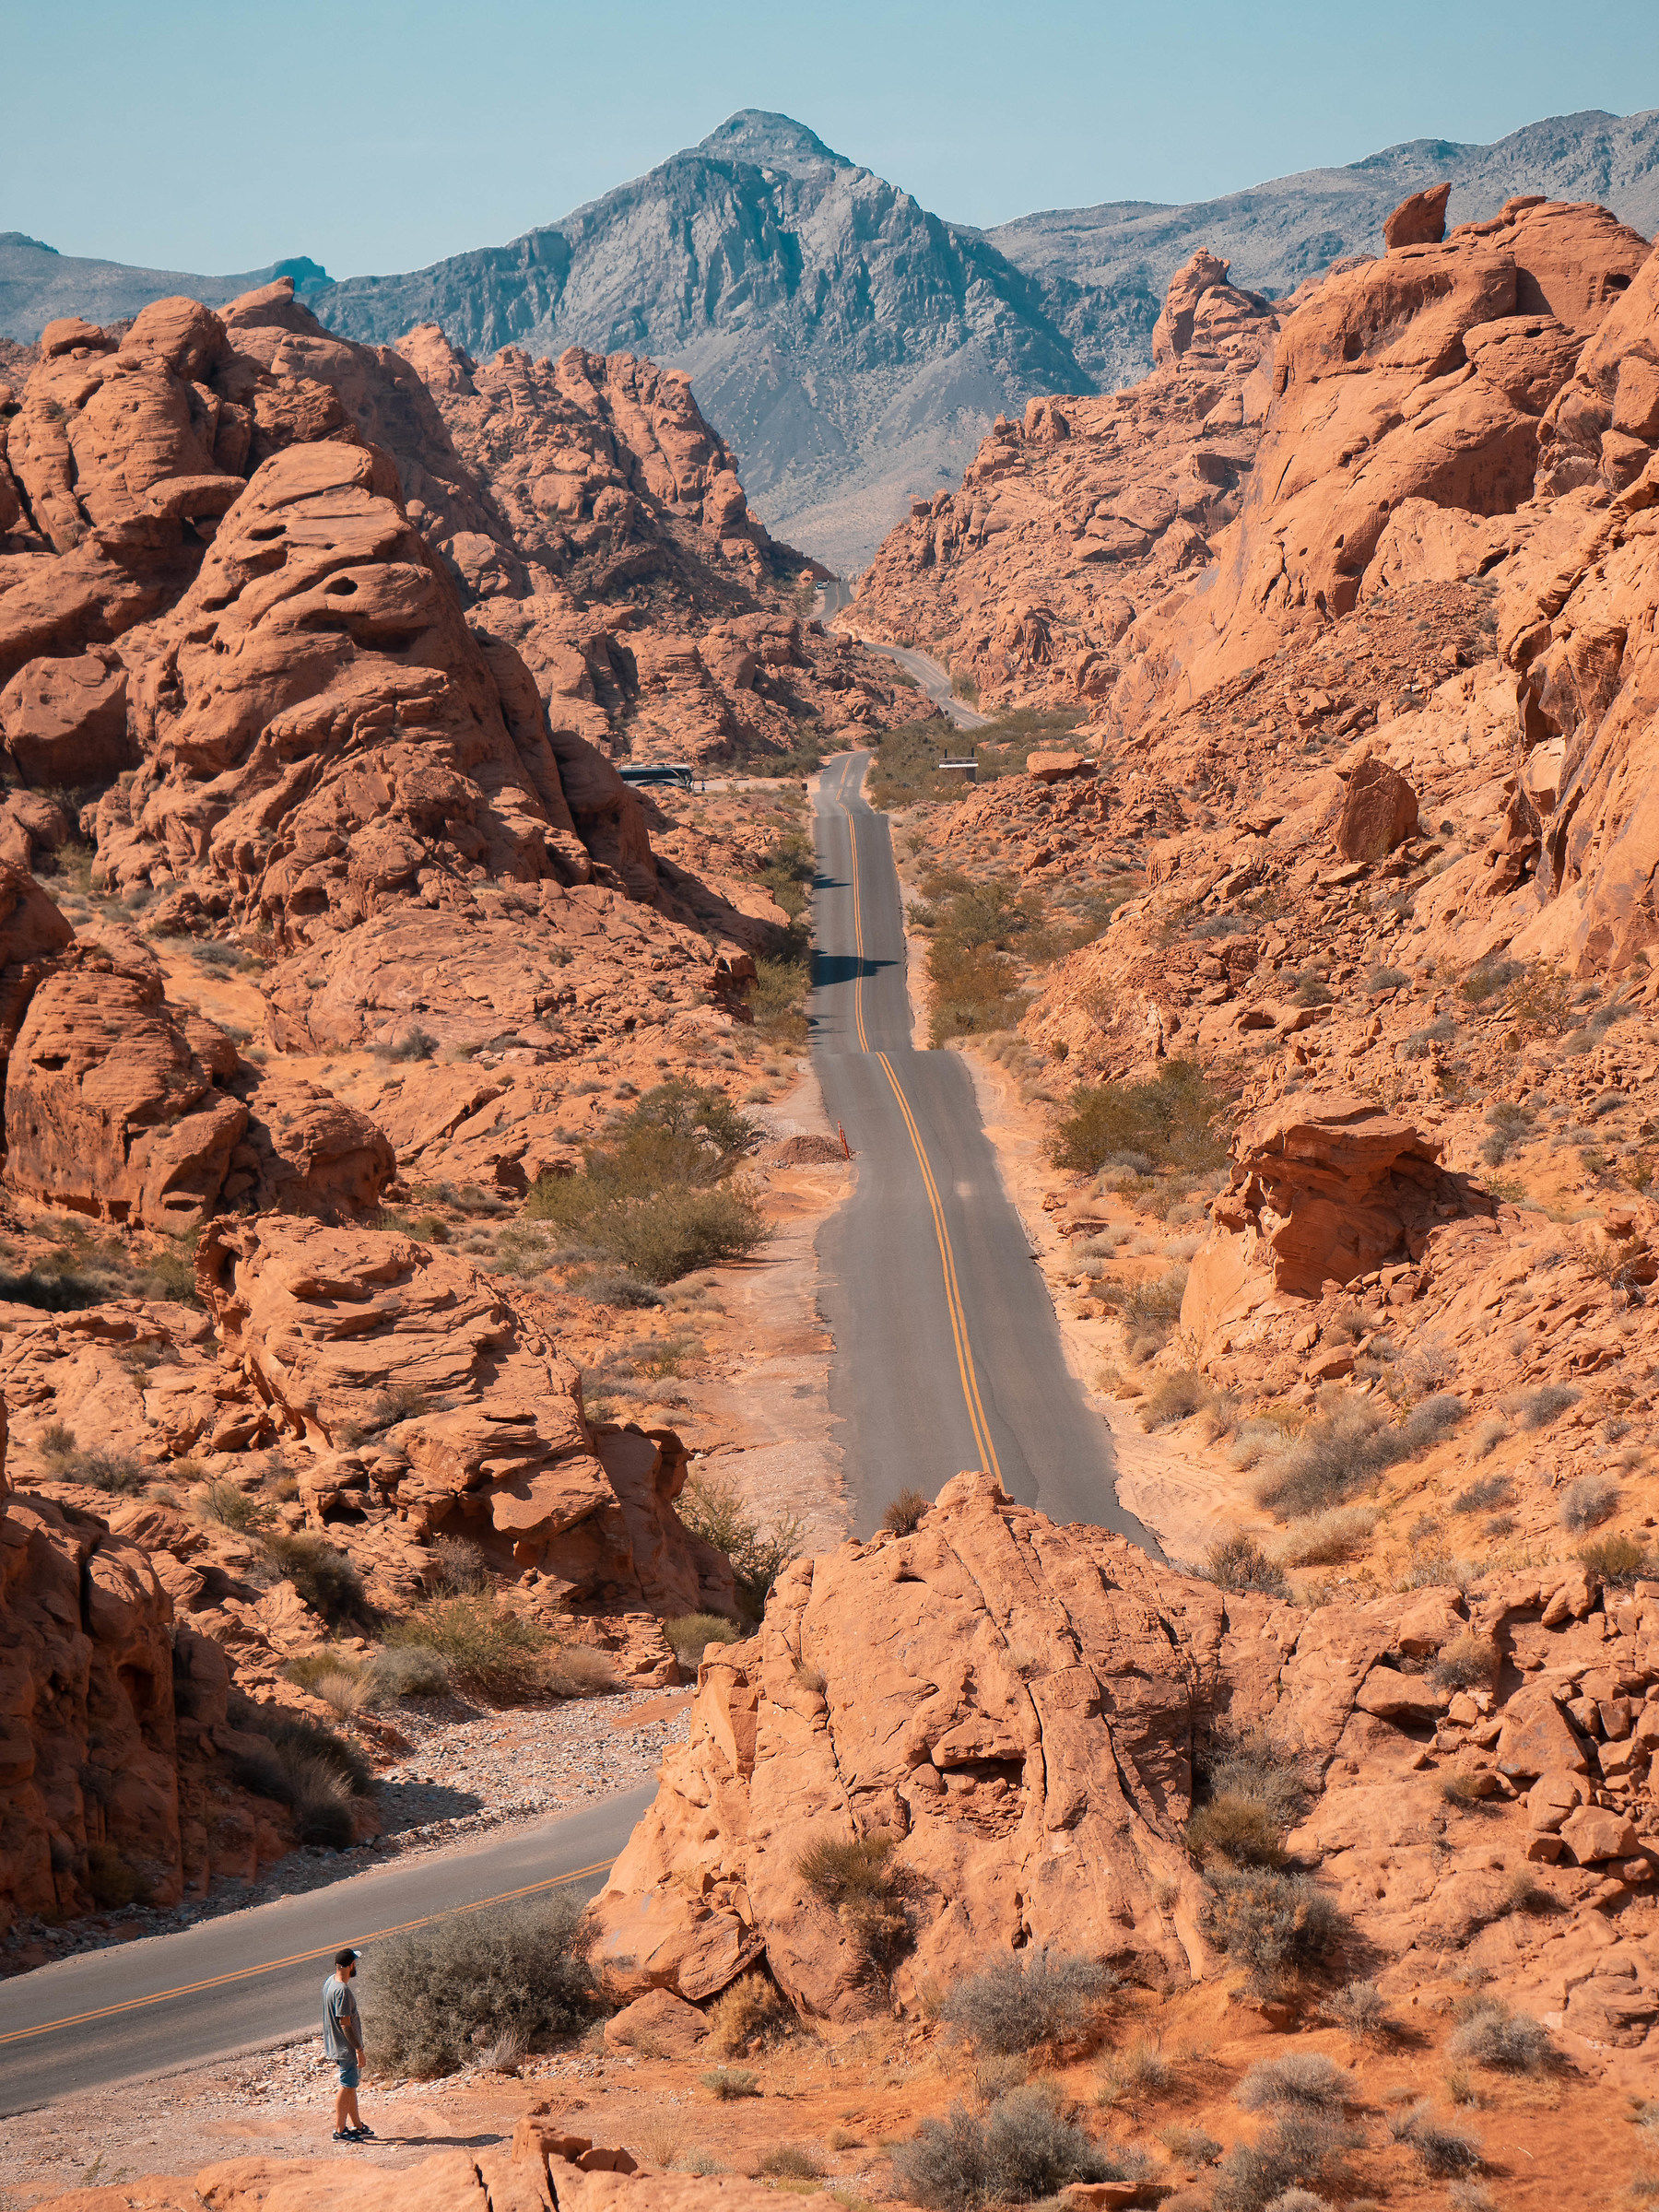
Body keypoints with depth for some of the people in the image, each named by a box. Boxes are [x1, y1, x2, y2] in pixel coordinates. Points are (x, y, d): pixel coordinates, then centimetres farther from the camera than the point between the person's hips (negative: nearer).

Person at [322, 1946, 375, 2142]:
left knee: (351, 2085, 19)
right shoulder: (342, 1991, -26)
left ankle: (357, 2126, 29)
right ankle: (340, 2130, 8)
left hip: (336, 2045, 10)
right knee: (347, 2087, 1)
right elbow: (345, 2025, -24)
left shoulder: (330, 1982, 4)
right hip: (347, 2047, -10)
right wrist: (359, 2049, -20)